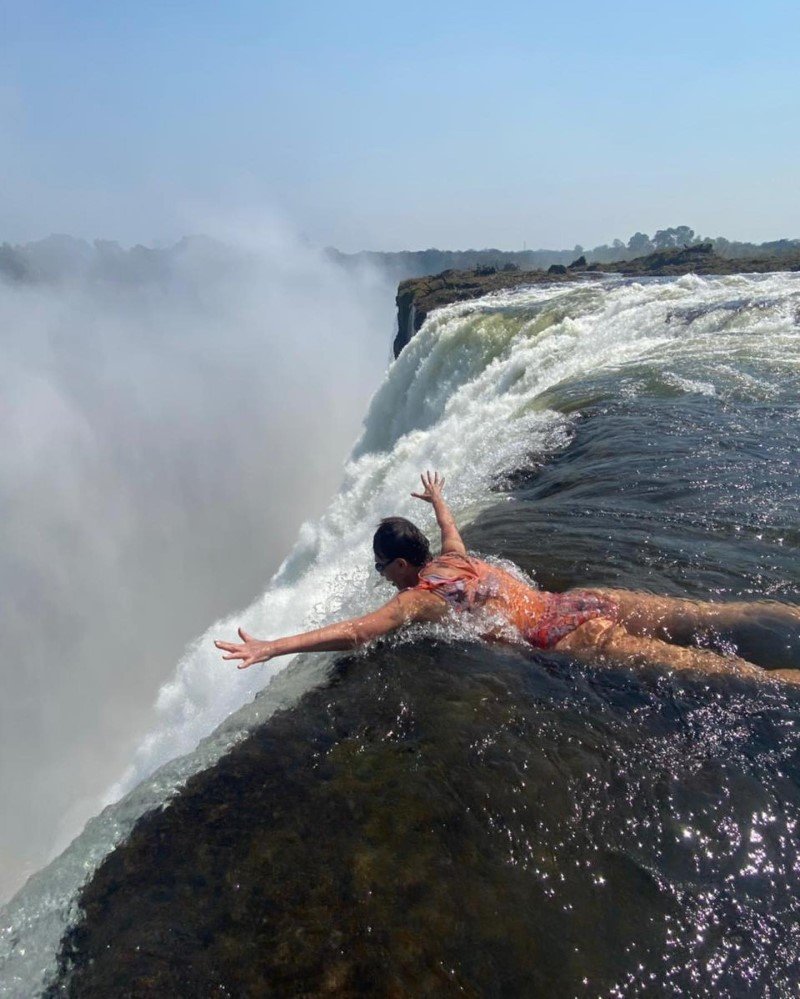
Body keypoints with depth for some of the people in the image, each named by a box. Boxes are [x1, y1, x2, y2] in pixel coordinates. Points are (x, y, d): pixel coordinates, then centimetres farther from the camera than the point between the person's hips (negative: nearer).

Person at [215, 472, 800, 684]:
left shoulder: (417, 599, -5)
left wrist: (273, 647, -16)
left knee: (704, 665, -10)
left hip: (570, 636, -7)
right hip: (585, 600, 7)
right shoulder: (455, 560, 17)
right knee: (716, 617, 5)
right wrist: (437, 498, 61)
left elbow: (353, 634, -16)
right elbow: (450, 530, 41)